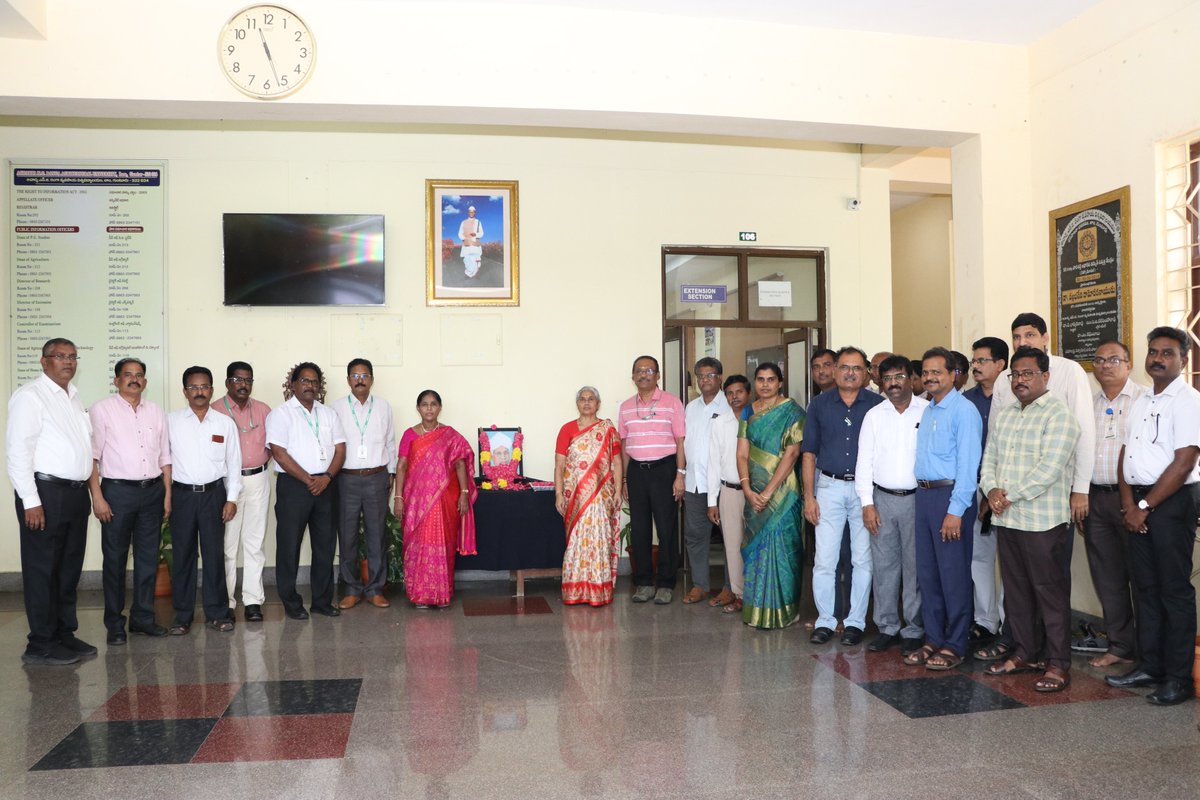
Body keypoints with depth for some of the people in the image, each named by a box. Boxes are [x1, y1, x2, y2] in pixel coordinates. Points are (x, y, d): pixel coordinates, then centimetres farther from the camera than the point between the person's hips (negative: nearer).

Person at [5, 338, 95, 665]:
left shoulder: (74, 397, 16)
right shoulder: (30, 396, -9)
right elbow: (18, 450, -14)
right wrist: (30, 501, -18)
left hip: (76, 493, 8)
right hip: (46, 493, -8)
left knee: (69, 568, 14)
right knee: (42, 570, -1)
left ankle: (64, 634, 24)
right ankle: (41, 645, 7)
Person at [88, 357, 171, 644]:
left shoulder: (155, 411, 11)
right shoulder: (102, 409, -2)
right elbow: (92, 456, -6)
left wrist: (167, 494, 6)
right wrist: (97, 497, -12)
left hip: (152, 491, 4)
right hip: (117, 491, -4)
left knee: (148, 557, 9)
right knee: (115, 559, 4)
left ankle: (143, 617, 21)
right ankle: (114, 623, 14)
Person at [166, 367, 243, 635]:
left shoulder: (225, 423, 4)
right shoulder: (171, 421, 2)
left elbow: (234, 462, 6)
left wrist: (231, 499, 1)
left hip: (214, 493, 0)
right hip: (181, 494, 0)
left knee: (214, 554, 4)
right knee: (183, 555, 6)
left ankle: (216, 612, 15)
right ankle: (182, 615, 16)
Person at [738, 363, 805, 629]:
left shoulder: (791, 412, -5)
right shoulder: (749, 412, 10)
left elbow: (791, 454, -13)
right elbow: (742, 454, 5)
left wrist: (768, 492, -16)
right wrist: (747, 489, -9)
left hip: (781, 491, -5)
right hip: (754, 493, 5)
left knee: (779, 547, -3)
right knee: (755, 546, 8)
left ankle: (779, 611, 8)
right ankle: (756, 610, 18)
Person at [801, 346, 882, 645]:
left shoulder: (877, 405, 2)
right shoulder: (819, 405, 5)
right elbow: (809, 453, 5)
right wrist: (809, 496, -1)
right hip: (829, 488, 1)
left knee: (862, 559, 6)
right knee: (824, 559, 0)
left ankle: (856, 621, 17)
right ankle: (824, 620, 13)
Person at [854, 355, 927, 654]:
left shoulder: (928, 411, -1)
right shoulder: (874, 415, 7)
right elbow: (864, 461, 7)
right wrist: (867, 504, 0)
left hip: (917, 498, -3)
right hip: (882, 498, 3)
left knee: (915, 566, 2)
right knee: (883, 565, 7)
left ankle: (914, 630, 14)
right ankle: (887, 627, 18)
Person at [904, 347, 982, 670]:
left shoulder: (963, 410, -10)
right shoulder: (927, 411, 14)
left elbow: (968, 463, -16)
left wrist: (956, 510, -20)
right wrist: (924, 495, 9)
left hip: (950, 495, -8)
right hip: (923, 494, 8)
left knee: (953, 574, 1)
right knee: (927, 572, 13)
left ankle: (955, 646, 12)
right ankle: (933, 640, 23)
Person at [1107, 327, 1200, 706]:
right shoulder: (1141, 402, 16)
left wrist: (1145, 505, -13)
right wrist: (1129, 503, -1)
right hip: (1138, 504, 7)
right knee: (1145, 587, 11)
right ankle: (1150, 666, 21)